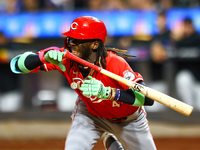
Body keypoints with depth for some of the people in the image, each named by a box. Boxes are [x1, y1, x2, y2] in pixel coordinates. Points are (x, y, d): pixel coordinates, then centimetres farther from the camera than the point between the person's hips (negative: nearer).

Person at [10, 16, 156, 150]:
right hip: (90, 113, 2)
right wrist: (45, 57, -48)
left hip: (128, 119, -1)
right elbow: (17, 64, -28)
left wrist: (108, 92, -60)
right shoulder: (65, 58, -27)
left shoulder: (115, 64, -38)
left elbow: (148, 98, -49)